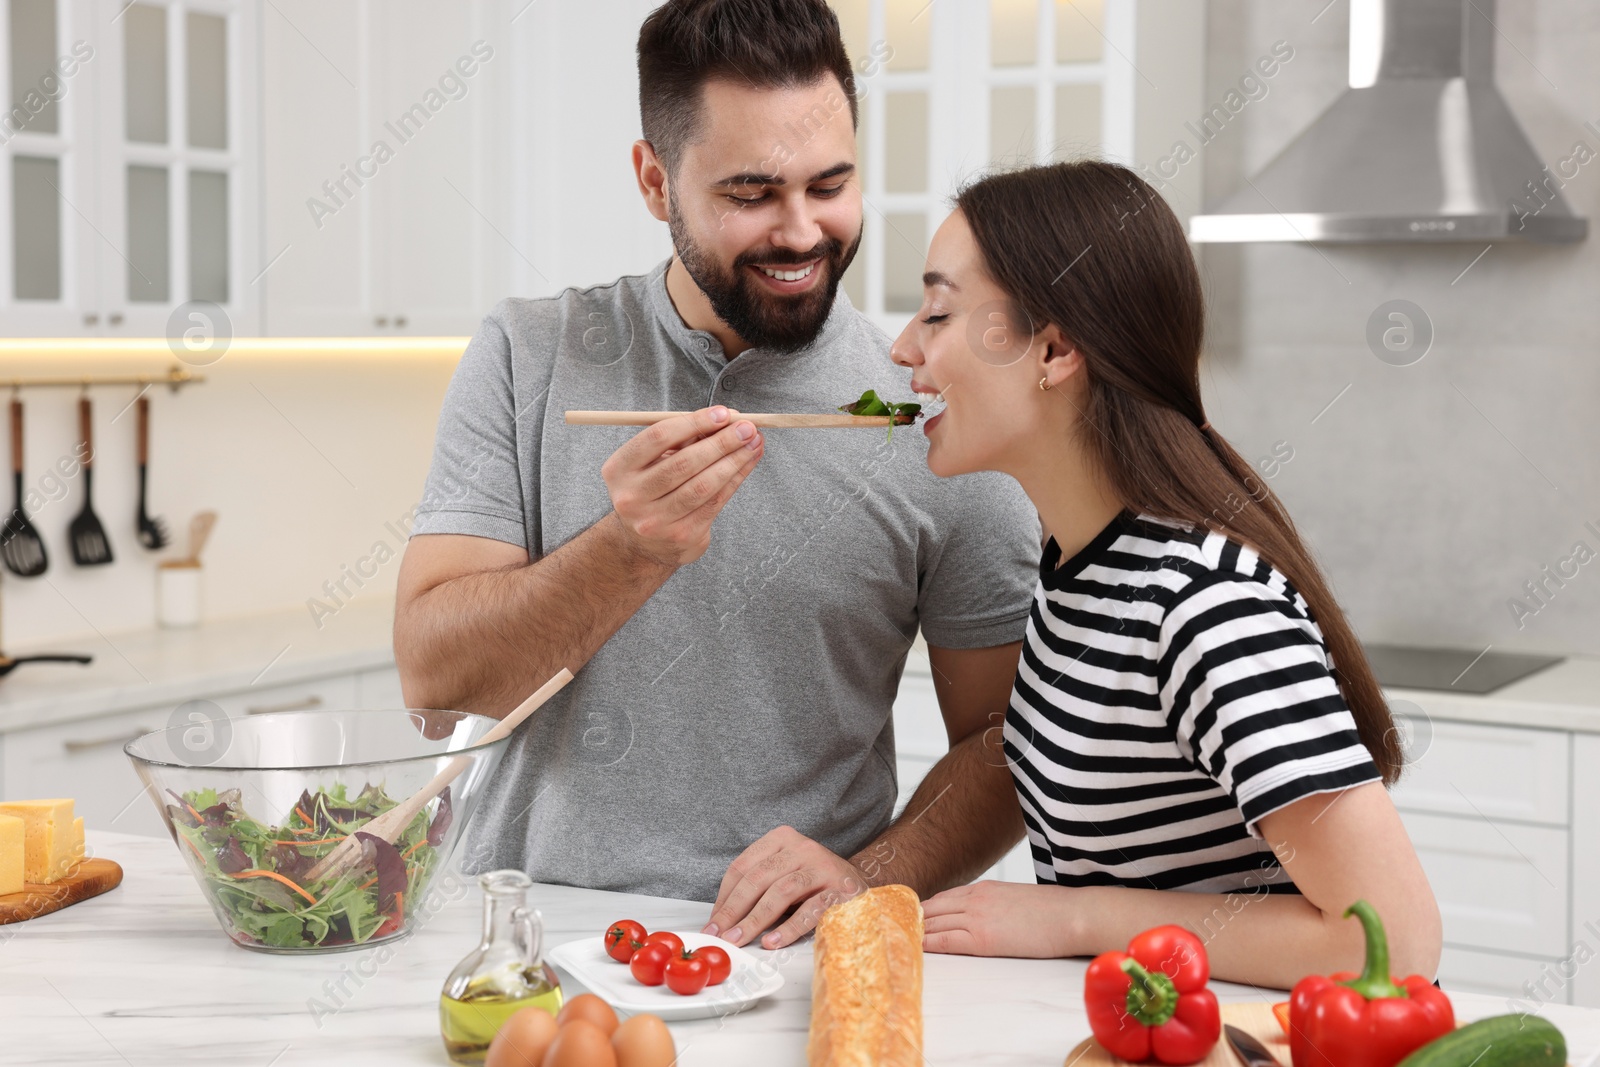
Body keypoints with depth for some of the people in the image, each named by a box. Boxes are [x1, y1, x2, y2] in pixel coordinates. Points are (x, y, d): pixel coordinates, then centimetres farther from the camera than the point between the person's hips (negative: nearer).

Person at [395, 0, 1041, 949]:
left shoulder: (935, 419, -2)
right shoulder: (528, 361, 2)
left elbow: (1004, 736, 2)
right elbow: (432, 674, -6)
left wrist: (869, 876, -16)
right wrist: (632, 552, -22)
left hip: (782, 951, 1)